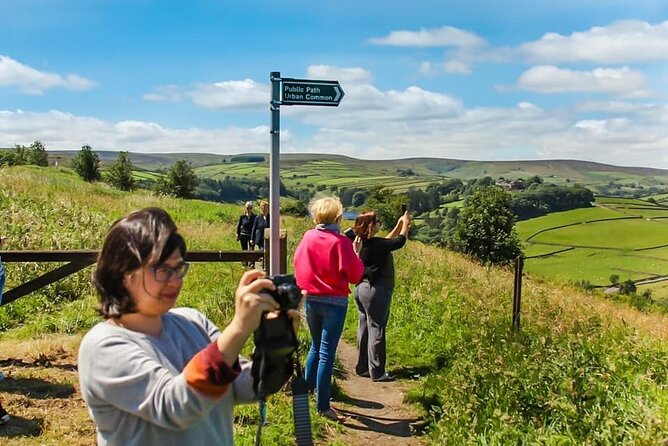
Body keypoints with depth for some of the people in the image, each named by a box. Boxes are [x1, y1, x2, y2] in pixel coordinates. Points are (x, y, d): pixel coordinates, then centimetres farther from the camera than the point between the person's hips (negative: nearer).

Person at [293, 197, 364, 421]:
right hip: (334, 303, -5)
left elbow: (298, 265, 10)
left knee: (316, 346, 24)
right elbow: (355, 276, -10)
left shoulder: (308, 237, -1)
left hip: (311, 300, 5)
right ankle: (323, 405, 5)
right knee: (327, 353, 0)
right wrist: (356, 254, 3)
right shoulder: (340, 242, -14)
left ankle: (306, 387, 33)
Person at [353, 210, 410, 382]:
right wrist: (405, 223, 9)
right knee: (376, 330, -2)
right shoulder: (376, 244, -19)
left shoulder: (363, 243, 6)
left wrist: (399, 225, 21)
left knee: (364, 329, 14)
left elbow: (386, 242, 20)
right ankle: (377, 372, 4)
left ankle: (362, 368, 22)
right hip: (375, 291, -9)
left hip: (362, 289, 9)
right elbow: (400, 242, -6)